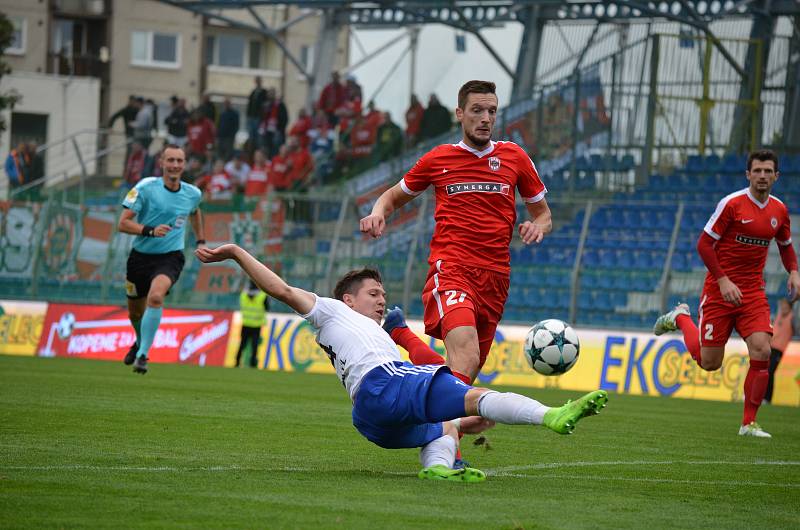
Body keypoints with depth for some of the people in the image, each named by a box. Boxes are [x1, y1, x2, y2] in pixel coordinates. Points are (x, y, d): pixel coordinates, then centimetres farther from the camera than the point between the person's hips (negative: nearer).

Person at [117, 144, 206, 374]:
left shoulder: (192, 194, 1)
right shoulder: (145, 187, -11)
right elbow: (123, 223, -14)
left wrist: (201, 241, 26)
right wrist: (150, 231, -27)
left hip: (170, 258, -1)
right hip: (141, 256, 1)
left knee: (155, 296, -31)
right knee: (135, 312, 15)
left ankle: (142, 355, -25)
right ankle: (140, 342, 52)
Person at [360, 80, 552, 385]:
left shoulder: (513, 157, 12)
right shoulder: (437, 159, 9)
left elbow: (543, 215, 20)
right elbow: (394, 196, 24)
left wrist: (538, 227, -5)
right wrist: (378, 212, 0)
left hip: (495, 277, 3)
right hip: (451, 269, -3)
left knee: (469, 370, 6)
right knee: (466, 358, -30)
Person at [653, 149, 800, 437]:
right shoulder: (732, 203, -12)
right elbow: (704, 244, -10)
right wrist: (723, 280, -18)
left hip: (753, 292, 4)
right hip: (719, 291, -4)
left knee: (761, 352, -15)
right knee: (709, 362, 1)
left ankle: (749, 423, -2)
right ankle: (681, 318, 32)